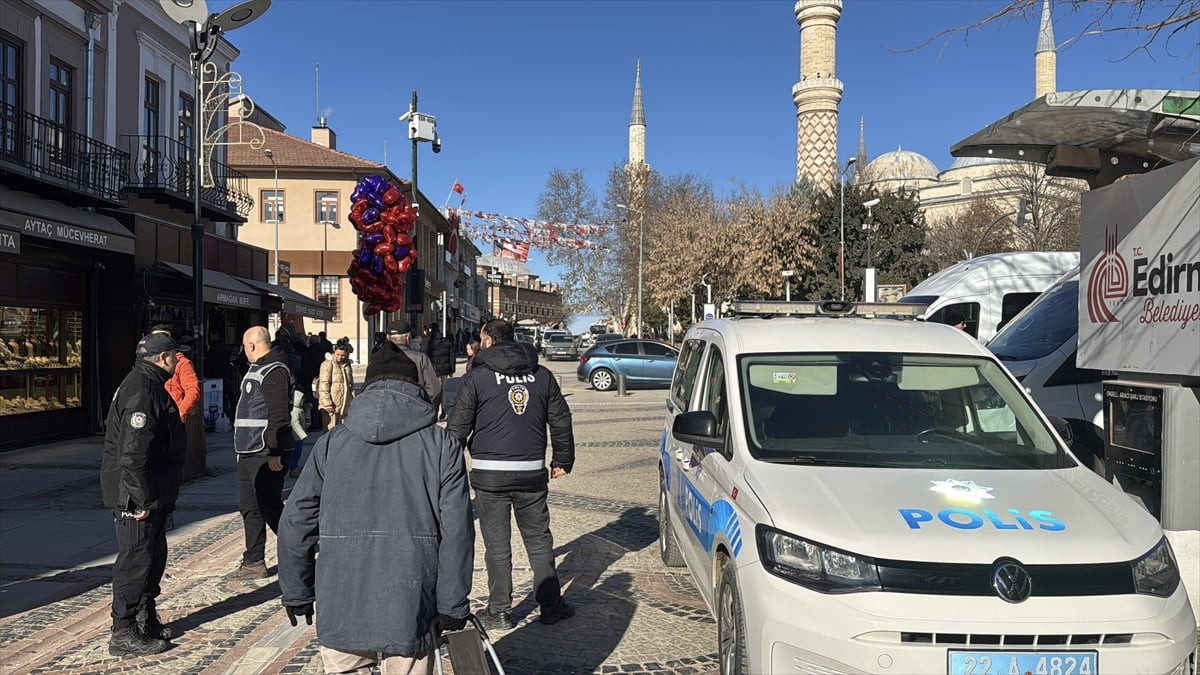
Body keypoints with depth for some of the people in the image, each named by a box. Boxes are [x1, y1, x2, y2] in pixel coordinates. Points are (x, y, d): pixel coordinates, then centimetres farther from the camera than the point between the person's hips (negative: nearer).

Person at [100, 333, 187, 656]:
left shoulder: (150, 386, 14)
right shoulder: (142, 391, -21)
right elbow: (132, 453, -27)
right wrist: (142, 499, -23)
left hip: (153, 494, 11)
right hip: (136, 496, -11)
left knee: (154, 556, 19)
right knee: (136, 560, -2)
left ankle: (146, 619, 32)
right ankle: (124, 634, 8)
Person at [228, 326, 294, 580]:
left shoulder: (274, 371, -15)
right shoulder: (257, 369, 18)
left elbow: (279, 415, -22)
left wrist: (274, 452, -25)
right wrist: (242, 448, 24)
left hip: (266, 455, -10)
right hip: (250, 453, 10)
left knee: (269, 508, -5)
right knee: (249, 508, 12)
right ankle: (253, 562, 19)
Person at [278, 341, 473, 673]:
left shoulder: (331, 443, 4)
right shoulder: (442, 444, -1)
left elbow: (295, 524, 6)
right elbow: (456, 531, -5)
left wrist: (297, 594, 19)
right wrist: (453, 606, 3)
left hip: (340, 610, 2)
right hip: (410, 609, -1)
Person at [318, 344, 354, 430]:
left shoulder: (347, 366, 16)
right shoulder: (328, 364, -4)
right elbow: (323, 385, -11)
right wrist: (327, 403, -18)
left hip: (344, 406, 6)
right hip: (331, 407, -6)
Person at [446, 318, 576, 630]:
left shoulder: (477, 377, -4)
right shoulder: (542, 375, 7)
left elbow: (458, 426, -4)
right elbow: (561, 421, 11)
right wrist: (563, 460, 21)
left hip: (490, 474, -3)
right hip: (532, 472, 3)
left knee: (497, 543, 6)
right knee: (539, 539, 13)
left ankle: (500, 611, 13)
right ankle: (551, 605, 18)